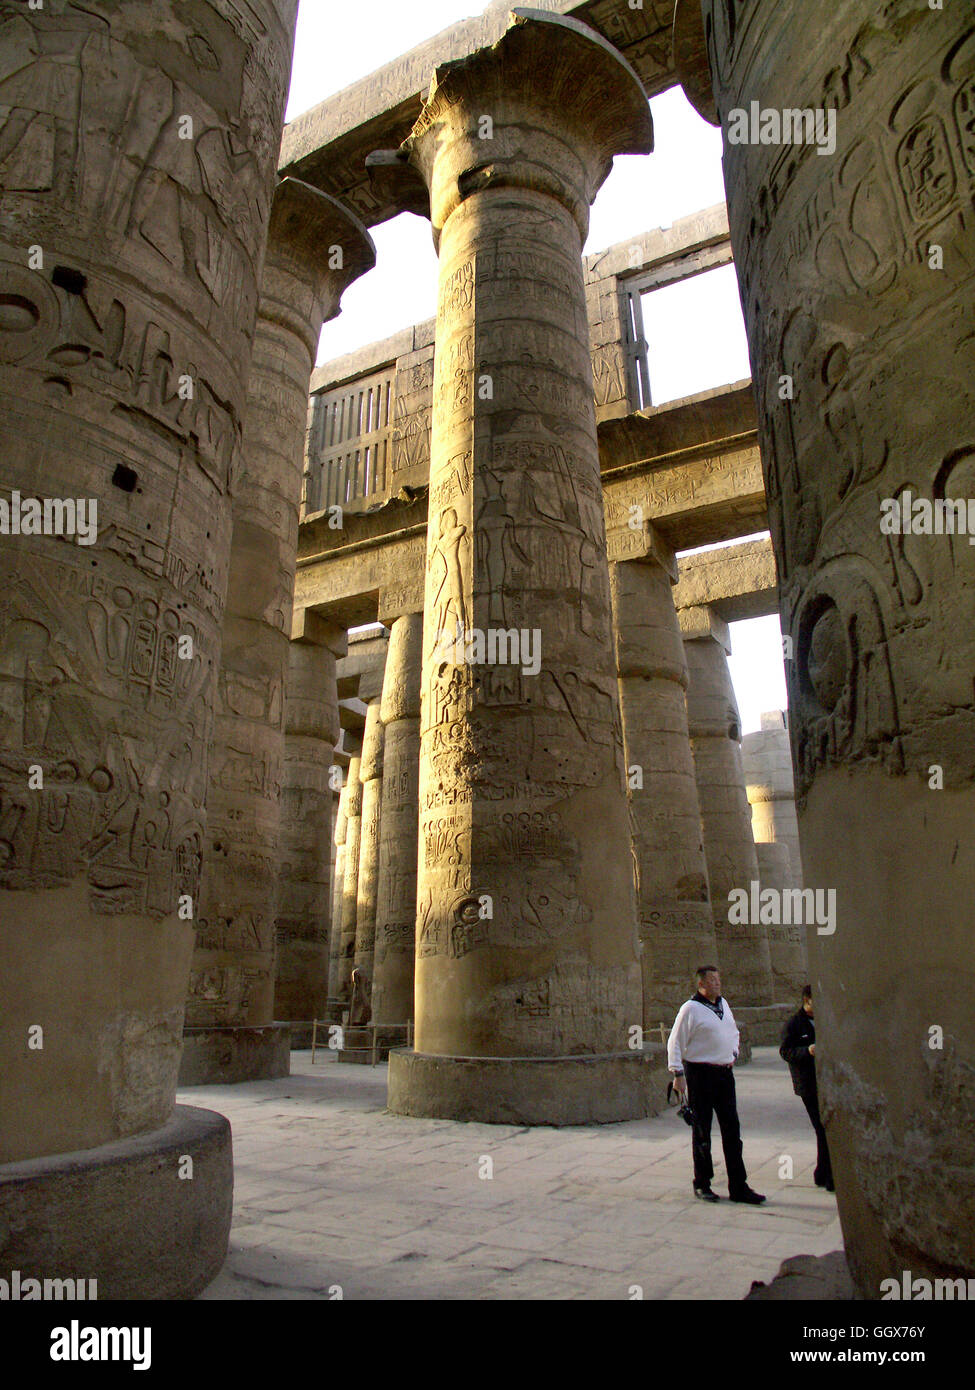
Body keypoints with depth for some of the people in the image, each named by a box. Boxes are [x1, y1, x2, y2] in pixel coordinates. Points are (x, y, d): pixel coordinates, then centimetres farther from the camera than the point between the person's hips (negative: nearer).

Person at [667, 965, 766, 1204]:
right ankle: (702, 1185, 18)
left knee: (732, 1130, 7)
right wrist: (678, 1073, -15)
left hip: (724, 1072, 6)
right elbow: (675, 1043, -10)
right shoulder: (690, 1009, -11)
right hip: (700, 1073, -6)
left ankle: (738, 1187, 15)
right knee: (701, 1131, 4)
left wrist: (733, 1053, 12)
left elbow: (734, 1032, 28)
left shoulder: (724, 1004, 11)